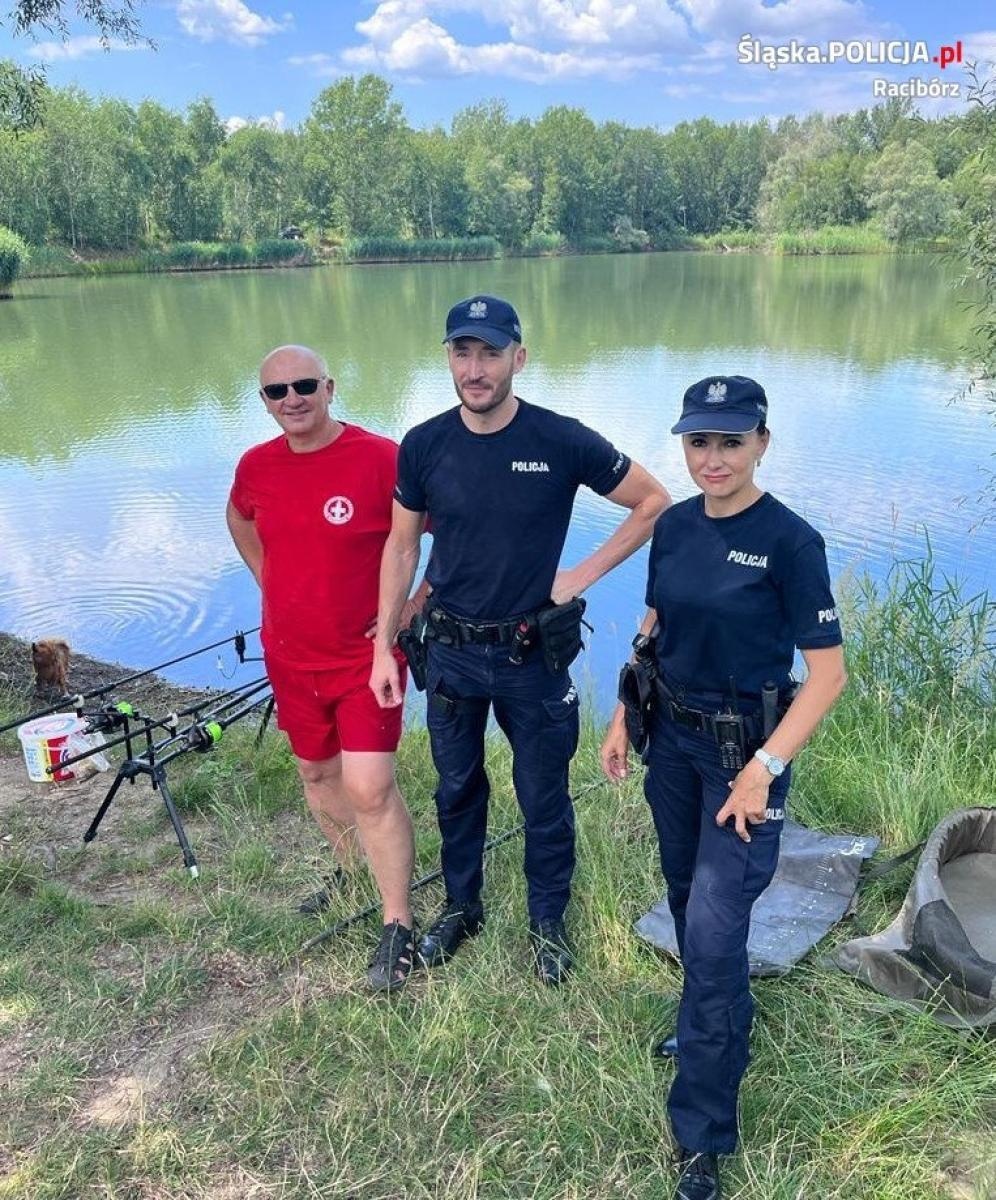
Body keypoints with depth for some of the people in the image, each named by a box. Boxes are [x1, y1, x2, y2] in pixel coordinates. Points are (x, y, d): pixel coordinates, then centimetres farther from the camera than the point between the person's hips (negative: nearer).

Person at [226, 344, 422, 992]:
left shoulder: (381, 457, -18)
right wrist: (270, 581, 12)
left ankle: (399, 926, 6)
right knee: (316, 770, 20)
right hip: (290, 655, 6)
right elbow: (240, 517, 23)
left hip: (365, 655, -6)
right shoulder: (257, 466, -1)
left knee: (369, 787, -11)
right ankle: (351, 871, 45)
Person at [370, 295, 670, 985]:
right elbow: (402, 547, 4)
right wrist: (384, 647, 3)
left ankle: (549, 921, 35)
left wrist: (582, 575, -9)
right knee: (457, 789, 19)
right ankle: (461, 907, 42)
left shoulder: (562, 441, -14)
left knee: (544, 798, 11)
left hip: (533, 654, -2)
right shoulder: (423, 446, -6)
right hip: (451, 651, 3)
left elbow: (654, 502, -4)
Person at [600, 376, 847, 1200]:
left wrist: (763, 767, -21)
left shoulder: (791, 541, -18)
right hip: (671, 737, 6)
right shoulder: (674, 527, -1)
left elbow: (828, 673, -16)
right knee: (688, 897, 21)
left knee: (714, 927, -4)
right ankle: (720, 1026, 48)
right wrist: (622, 720, 8)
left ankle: (703, 1134, 14)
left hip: (745, 749, -6)